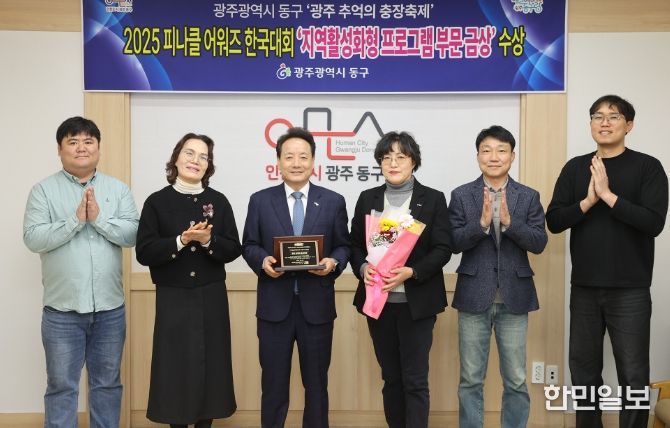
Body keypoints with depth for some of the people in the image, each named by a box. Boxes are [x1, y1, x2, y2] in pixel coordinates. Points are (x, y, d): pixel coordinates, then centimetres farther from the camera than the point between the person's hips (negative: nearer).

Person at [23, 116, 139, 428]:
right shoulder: (44, 190, 0)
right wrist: (76, 220, -18)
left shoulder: (118, 189, 5)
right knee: (61, 386, 8)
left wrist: (98, 218, -17)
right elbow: (33, 238, -11)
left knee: (108, 383, 14)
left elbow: (132, 235, -5)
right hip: (62, 309, -2)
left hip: (110, 308, 2)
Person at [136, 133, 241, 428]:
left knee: (210, 363, 6)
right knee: (175, 364, 3)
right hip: (173, 298, -1)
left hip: (211, 297, 2)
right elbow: (144, 252, -7)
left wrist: (208, 241, -17)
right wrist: (181, 240, -20)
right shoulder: (157, 201, -2)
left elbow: (234, 249, 2)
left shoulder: (218, 201, 3)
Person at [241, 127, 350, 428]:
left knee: (316, 382, 13)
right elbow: (248, 245, 6)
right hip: (275, 305, 0)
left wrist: (333, 262, -15)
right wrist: (262, 260, -15)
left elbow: (343, 246, 6)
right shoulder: (260, 201, 4)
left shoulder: (333, 202, 4)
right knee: (273, 383, 10)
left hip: (316, 305, 0)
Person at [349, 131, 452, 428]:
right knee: (391, 377, 13)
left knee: (415, 380, -1)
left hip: (416, 302, -3)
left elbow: (443, 249, -4)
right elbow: (355, 244, 9)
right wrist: (363, 268, -12)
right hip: (378, 301, 3)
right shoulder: (367, 198, 9)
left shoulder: (433, 199, 0)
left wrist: (411, 272, -20)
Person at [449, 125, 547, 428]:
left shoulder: (529, 197, 3)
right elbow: (453, 243, -7)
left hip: (514, 298, 1)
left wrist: (508, 221, -20)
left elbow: (539, 242, -6)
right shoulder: (461, 195, 1)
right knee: (470, 380, 9)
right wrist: (482, 222, -22)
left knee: (516, 380, 9)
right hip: (474, 296, 0)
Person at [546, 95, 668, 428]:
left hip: (630, 290, -3)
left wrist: (608, 194, -18)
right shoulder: (575, 168, 7)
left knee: (633, 375, 2)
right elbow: (554, 221, 0)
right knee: (583, 369, 13)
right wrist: (587, 201, -15)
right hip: (583, 287, 3)